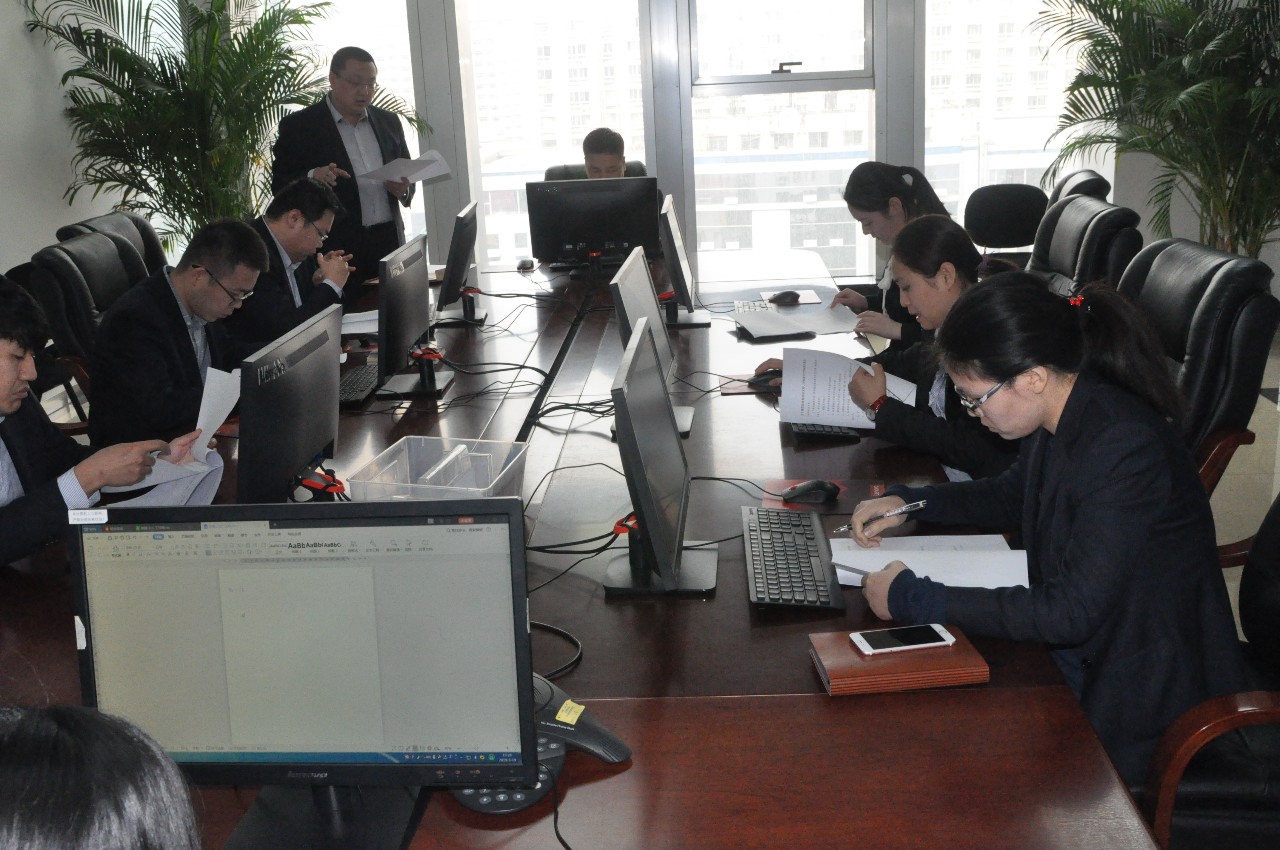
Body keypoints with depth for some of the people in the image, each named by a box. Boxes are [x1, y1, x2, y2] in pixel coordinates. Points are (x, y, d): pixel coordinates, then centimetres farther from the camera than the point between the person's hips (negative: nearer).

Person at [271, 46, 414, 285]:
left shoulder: (388, 121, 13)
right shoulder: (299, 126, 0)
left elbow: (407, 173, 21)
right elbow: (280, 185, -2)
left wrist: (404, 190, -2)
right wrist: (311, 177, -22)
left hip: (389, 243, 4)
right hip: (337, 248, -4)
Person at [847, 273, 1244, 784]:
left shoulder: (1124, 447, -29)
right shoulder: (1063, 420, -2)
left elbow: (1071, 614, -31)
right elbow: (1012, 494, 19)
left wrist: (914, 599, -27)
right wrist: (908, 502, 5)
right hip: (1076, 653, 8)